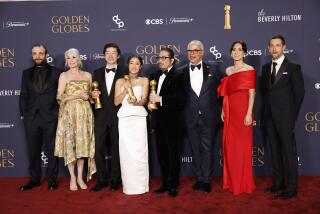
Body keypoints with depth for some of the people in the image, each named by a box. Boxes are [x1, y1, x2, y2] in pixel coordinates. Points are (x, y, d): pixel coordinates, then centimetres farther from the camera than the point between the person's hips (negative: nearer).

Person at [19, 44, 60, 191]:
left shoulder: (56, 72, 4)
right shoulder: (26, 73, 12)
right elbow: (23, 95, 11)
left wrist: (59, 113, -3)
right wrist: (23, 114, 4)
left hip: (50, 117, -2)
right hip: (31, 117, 3)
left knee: (51, 150, 5)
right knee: (33, 150, 9)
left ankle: (52, 180, 16)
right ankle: (34, 179, 23)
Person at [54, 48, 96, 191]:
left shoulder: (87, 75, 12)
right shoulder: (64, 75, 3)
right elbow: (59, 97, -4)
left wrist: (90, 96, -4)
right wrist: (79, 95, -11)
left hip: (85, 113, 3)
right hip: (69, 113, -2)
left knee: (83, 143, 3)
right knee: (70, 143, -2)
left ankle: (80, 177, 13)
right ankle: (72, 178, 9)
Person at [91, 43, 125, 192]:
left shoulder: (124, 73, 2)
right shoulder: (97, 73, 13)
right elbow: (93, 92, 16)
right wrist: (93, 95, -7)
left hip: (117, 117, -3)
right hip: (100, 117, 3)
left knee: (116, 150, 5)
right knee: (99, 149, 3)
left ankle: (115, 180, 19)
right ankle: (101, 180, 17)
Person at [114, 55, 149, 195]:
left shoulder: (144, 81, 10)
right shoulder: (120, 81, 13)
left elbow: (144, 100, -2)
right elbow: (116, 102, 5)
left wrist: (135, 102, -23)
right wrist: (126, 90, -10)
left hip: (139, 118, -1)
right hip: (124, 119, 1)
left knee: (139, 152, -5)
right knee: (126, 152, -2)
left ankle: (141, 186, 5)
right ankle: (128, 186, 8)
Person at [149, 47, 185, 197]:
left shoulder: (178, 76, -7)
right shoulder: (154, 75, 14)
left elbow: (179, 98, -18)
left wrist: (160, 99, -21)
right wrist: (151, 101, 3)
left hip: (172, 121, -6)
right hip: (158, 121, 7)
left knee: (173, 154, 3)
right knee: (161, 154, 13)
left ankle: (173, 185, 15)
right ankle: (165, 183, 25)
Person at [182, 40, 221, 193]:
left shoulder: (212, 71, 5)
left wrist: (218, 111, 3)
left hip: (208, 117, -1)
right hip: (191, 118, 1)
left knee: (207, 148, 3)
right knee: (195, 149, 8)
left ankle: (206, 180, 12)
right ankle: (199, 179, 19)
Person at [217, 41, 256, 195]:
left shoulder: (249, 70, -3)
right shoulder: (228, 70, 14)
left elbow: (252, 93, -9)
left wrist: (249, 114, -16)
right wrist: (223, 111, 10)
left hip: (243, 111, -5)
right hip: (230, 112, 6)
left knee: (243, 146, 1)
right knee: (229, 146, 9)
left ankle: (244, 183, 14)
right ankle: (231, 181, 23)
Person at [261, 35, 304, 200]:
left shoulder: (293, 67, -4)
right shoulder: (266, 68, 12)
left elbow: (299, 92, -4)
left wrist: (292, 115, -5)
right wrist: (266, 111, 8)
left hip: (285, 117, -5)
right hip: (270, 117, 6)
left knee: (289, 151, 0)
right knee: (274, 150, 11)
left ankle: (291, 188, 8)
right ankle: (278, 183, 22)